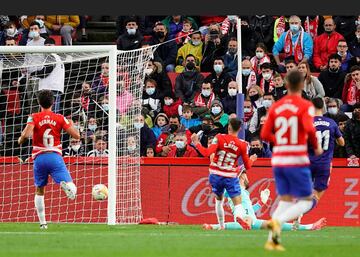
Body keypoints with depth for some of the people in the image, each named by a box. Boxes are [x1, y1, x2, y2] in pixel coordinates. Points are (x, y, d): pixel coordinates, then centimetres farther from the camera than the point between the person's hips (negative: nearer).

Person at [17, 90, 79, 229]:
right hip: (55, 157, -1)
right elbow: (77, 136, 3)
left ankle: (42, 222, 14)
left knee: (39, 190, 19)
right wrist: (71, 124, 23)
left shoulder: (34, 117, 2)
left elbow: (26, 134, -15)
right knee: (71, 188, -9)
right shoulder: (60, 118, 6)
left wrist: (20, 140, 8)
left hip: (39, 158, 1)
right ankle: (65, 185, -45)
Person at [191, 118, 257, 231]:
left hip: (215, 175, 1)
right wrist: (251, 159, 25)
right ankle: (239, 216, -36)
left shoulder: (219, 138, -9)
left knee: (219, 200, 23)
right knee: (238, 203, -2)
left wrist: (196, 143, -5)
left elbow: (207, 153, -19)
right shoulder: (243, 145, -5)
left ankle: (222, 226, 26)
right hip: (231, 177, -1)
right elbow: (247, 166, 3)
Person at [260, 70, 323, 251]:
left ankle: (272, 240, 1)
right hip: (297, 161, -5)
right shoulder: (306, 106, -7)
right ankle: (277, 221, -21)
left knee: (285, 201, 14)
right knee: (306, 202, 4)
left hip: (278, 161, 5)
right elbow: (309, 129, -23)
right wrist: (316, 147, -6)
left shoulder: (275, 107, 7)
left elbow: (265, 135, 5)